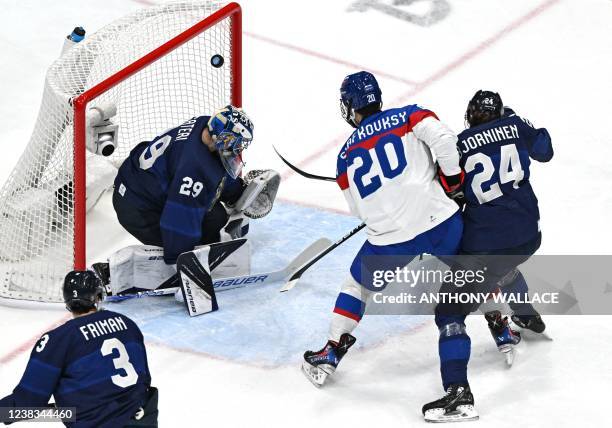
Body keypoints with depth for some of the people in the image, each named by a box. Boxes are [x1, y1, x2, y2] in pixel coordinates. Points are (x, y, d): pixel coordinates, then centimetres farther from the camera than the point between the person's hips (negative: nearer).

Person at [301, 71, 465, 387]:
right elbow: (443, 137, -14)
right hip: (441, 223, 0)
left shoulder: (347, 155, 11)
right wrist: (452, 176, 0)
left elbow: (358, 210, 18)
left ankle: (332, 351, 23)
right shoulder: (409, 117, 4)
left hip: (391, 241, 0)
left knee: (358, 284, 24)